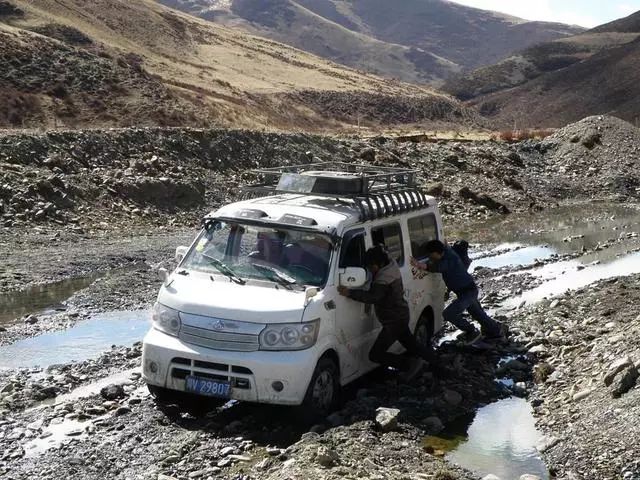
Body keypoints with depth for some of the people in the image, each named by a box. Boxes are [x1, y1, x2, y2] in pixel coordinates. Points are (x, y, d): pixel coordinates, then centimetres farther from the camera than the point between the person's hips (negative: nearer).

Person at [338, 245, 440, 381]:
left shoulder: (384, 280, -28)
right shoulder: (391, 268, 2)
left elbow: (372, 297, -40)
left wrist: (350, 293, -45)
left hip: (394, 321, -10)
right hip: (401, 317, 10)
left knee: (375, 354, -7)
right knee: (412, 344, 27)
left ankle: (411, 364, -4)